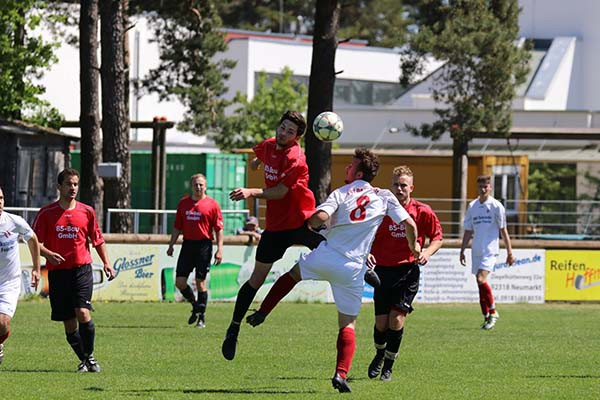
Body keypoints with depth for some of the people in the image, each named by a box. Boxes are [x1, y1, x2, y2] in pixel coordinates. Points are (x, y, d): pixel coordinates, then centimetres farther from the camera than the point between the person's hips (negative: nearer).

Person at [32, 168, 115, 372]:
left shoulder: (87, 211, 7)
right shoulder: (46, 213, 2)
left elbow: (97, 240, 16)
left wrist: (106, 263, 5)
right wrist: (48, 254, -17)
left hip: (82, 269, -1)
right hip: (57, 271, 1)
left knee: (82, 312, -19)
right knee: (69, 322, 3)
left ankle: (90, 356, -3)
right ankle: (83, 359, 19)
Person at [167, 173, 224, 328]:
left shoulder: (212, 205, 0)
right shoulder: (183, 203, 12)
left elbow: (219, 229, -2)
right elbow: (177, 227, 17)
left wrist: (219, 250, -8)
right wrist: (171, 245, 10)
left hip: (204, 245, -4)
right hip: (187, 244, 4)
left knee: (200, 282, -3)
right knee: (180, 282, -1)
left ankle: (201, 318, 6)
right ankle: (195, 305, 23)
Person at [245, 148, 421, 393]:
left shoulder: (340, 194, 0)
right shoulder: (384, 198, 5)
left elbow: (320, 217, -16)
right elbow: (409, 223, 4)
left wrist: (308, 224, 7)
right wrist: (414, 246, 22)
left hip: (326, 257, -1)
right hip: (353, 269, 1)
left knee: (293, 274, 30)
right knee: (348, 324, 8)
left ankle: (261, 313, 29)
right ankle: (341, 373, -8)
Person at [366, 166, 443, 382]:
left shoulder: (422, 212, -5)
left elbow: (437, 237, 7)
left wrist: (427, 252, -12)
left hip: (408, 272, -2)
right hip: (383, 270, 2)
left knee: (397, 319, -13)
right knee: (381, 322, 2)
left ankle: (388, 367, 3)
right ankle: (379, 354, 35)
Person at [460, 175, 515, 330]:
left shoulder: (496, 206, -3)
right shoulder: (472, 206, 10)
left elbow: (503, 230, 0)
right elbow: (468, 231, 17)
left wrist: (509, 252, -2)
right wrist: (462, 251, 14)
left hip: (490, 249, -5)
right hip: (476, 250, 5)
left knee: (481, 279, -20)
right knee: (480, 283, 6)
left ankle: (493, 312, -8)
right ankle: (486, 317, 13)